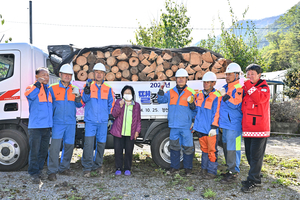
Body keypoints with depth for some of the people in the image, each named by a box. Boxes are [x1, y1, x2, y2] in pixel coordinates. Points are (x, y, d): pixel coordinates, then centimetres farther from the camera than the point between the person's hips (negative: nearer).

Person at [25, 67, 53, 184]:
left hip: (47, 126, 6)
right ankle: (34, 174, 4)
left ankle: (39, 170, 26)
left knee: (43, 151, 13)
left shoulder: (49, 90, 16)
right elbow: (29, 95, -26)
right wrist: (37, 84, -31)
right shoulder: (32, 88, -2)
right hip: (35, 126, -6)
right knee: (34, 151, -5)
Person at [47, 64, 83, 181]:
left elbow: (79, 105, 11)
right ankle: (52, 171, -2)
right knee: (55, 146, -10)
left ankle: (64, 168, 23)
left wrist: (78, 96, -8)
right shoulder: (52, 88, 2)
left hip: (71, 123, 4)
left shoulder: (74, 89, 12)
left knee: (69, 145, 9)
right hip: (57, 123, -4)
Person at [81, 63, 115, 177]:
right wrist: (87, 89, -27)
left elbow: (111, 103, 20)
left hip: (103, 121, 3)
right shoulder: (89, 85, 3)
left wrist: (109, 114, 12)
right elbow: (84, 99, -11)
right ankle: (87, 167, 0)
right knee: (88, 143, -10)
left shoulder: (108, 89, 10)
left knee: (101, 143, 9)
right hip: (90, 120, -3)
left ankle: (98, 165, 25)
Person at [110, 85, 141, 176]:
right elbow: (114, 114, -5)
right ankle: (118, 168, 17)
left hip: (130, 133, 0)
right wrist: (120, 106, -20)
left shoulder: (136, 105, 9)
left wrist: (137, 131, 4)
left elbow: (138, 120, 12)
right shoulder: (118, 102, 7)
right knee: (118, 150, 3)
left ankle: (127, 169, 18)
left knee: (129, 151, 4)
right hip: (118, 132, 0)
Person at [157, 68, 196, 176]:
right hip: (174, 125, 3)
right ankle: (174, 167, 23)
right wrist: (161, 91, -7)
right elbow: (161, 100, 10)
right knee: (174, 146, 10)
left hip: (186, 126, -3)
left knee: (187, 147, 3)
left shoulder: (191, 93, 1)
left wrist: (193, 120, -2)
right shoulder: (171, 92, 10)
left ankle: (188, 168, 18)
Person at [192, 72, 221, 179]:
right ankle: (204, 168, 30)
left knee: (212, 150, 1)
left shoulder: (216, 96, -12)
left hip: (210, 129, -7)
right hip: (201, 127, 7)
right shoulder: (199, 94, 10)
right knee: (204, 148, 18)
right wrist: (194, 122, 22)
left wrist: (214, 127, -16)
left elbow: (216, 113, -14)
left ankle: (212, 172, 12)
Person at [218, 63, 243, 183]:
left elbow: (235, 105, -21)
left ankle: (234, 173, 5)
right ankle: (230, 169, 28)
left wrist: (225, 96, -24)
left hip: (234, 124, -9)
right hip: (225, 123, 9)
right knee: (226, 147, 16)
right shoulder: (225, 87, 16)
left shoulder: (239, 88, -11)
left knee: (232, 148, -5)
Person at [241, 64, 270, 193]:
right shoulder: (245, 88, 15)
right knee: (249, 154, 12)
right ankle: (255, 178, 25)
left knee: (256, 155, -4)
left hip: (259, 128, -7)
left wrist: (248, 85, -25)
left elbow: (259, 98, -27)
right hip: (247, 127, 7)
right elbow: (242, 106, 23)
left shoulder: (264, 87, -4)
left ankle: (253, 181, 3)